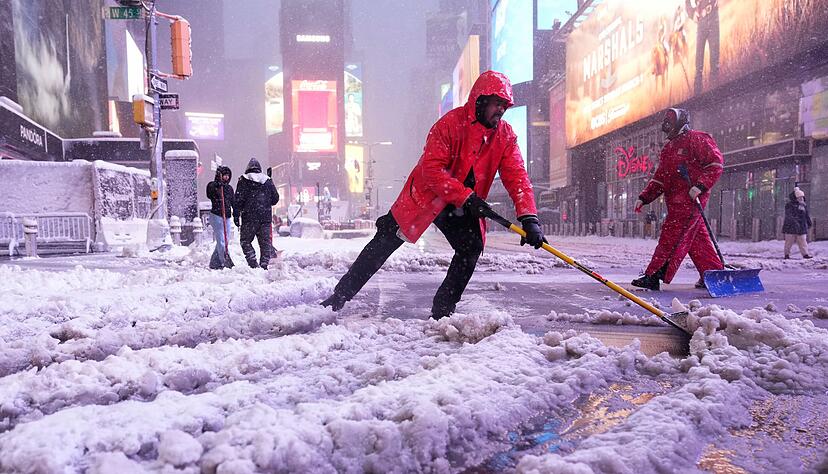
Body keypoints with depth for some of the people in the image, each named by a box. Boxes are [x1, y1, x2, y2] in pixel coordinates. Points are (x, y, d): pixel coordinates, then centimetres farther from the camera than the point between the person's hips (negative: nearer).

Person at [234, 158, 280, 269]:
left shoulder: (243, 181, 1)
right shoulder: (268, 181, 10)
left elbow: (238, 200, -5)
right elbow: (275, 199, 13)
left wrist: (236, 216, -3)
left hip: (249, 217, -3)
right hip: (266, 218, 3)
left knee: (245, 241, 7)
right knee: (265, 242, 8)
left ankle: (253, 262, -8)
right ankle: (264, 265, 4)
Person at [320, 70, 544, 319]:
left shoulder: (506, 136, -6)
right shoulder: (451, 123, -22)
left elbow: (517, 178, -13)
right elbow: (431, 169, -26)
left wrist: (529, 219, -27)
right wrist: (466, 197, -32)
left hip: (464, 206, 4)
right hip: (426, 196, -4)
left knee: (472, 248, -13)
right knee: (385, 242, -3)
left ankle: (443, 309, 3)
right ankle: (339, 297, 7)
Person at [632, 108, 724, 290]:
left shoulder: (696, 139, -3)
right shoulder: (668, 148, 24)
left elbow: (716, 162, -11)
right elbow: (659, 179, 23)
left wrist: (700, 185, -22)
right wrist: (644, 197, 14)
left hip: (691, 198, -9)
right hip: (675, 201, 9)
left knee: (671, 238, -11)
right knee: (696, 239, 10)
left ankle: (654, 276, -12)